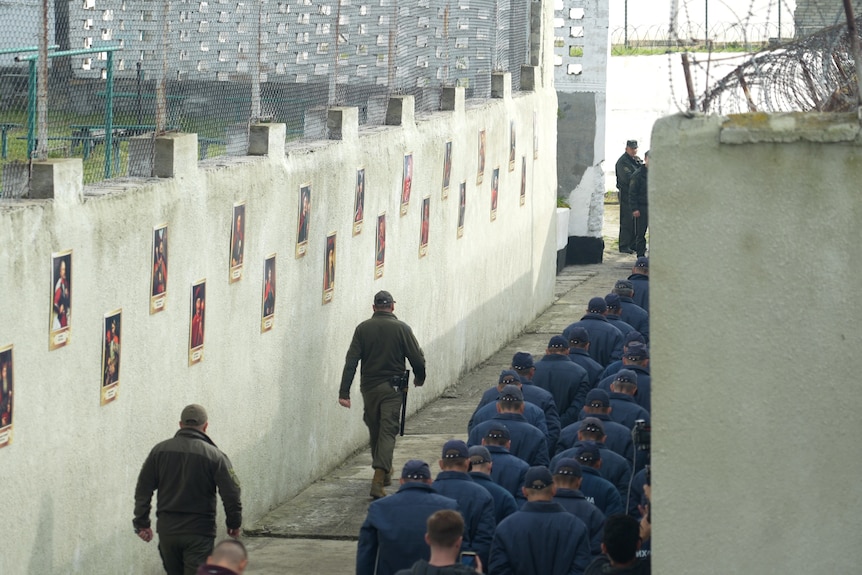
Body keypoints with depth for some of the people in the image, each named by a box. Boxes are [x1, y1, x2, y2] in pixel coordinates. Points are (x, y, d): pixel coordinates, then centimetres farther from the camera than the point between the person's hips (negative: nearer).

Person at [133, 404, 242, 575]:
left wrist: (142, 523, 12)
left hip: (166, 530, 4)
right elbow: (231, 494, -8)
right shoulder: (214, 456, -7)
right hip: (199, 533, -4)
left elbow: (143, 490, 4)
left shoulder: (160, 450, 3)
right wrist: (234, 523, 8)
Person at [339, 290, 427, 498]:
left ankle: (383, 473, 33)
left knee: (375, 431, 19)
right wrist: (419, 378, 17)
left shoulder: (363, 329, 0)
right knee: (388, 432, -5)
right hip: (392, 387, -3)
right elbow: (417, 359, -4)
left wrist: (344, 392, -6)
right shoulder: (401, 328, -6)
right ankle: (379, 479, -20)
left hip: (369, 387, 3)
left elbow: (351, 361, -5)